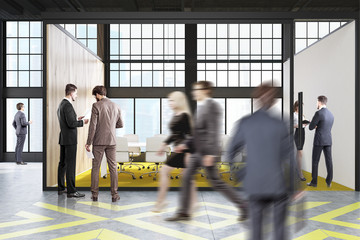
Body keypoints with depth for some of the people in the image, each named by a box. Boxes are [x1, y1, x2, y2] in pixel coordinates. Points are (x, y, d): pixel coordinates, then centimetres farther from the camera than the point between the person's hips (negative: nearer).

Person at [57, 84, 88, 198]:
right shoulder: (68, 105, -17)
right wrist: (82, 122, -9)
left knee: (62, 163, 14)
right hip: (70, 140, -10)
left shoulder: (61, 104, 14)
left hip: (63, 139, 10)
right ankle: (71, 190, -3)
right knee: (70, 165, -7)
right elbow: (71, 124, -22)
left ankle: (61, 188, 22)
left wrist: (77, 119, 16)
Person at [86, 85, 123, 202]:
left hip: (99, 141, -3)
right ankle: (114, 194, 7)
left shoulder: (96, 106, -8)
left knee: (95, 167, 7)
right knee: (113, 168, 6)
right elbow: (120, 124, 12)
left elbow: (93, 126, -11)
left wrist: (88, 143, -6)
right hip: (111, 141, 3)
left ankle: (94, 194, 13)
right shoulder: (115, 105, 6)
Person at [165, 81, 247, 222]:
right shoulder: (202, 107, 16)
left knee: (216, 182, -2)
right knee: (186, 178, 6)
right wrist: (185, 144, 14)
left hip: (207, 152, -9)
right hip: (198, 151, 9)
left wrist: (210, 153, -25)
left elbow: (213, 131, -20)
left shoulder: (211, 106, -13)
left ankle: (243, 207, 14)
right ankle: (183, 213, 14)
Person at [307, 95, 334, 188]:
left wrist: (314, 125, 9)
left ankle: (314, 182, 8)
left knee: (315, 161, 3)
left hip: (319, 141, -7)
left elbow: (310, 127, -12)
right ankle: (329, 182, 11)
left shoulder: (318, 113, -15)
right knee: (329, 161, 7)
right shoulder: (331, 114, 10)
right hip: (328, 141, 7)